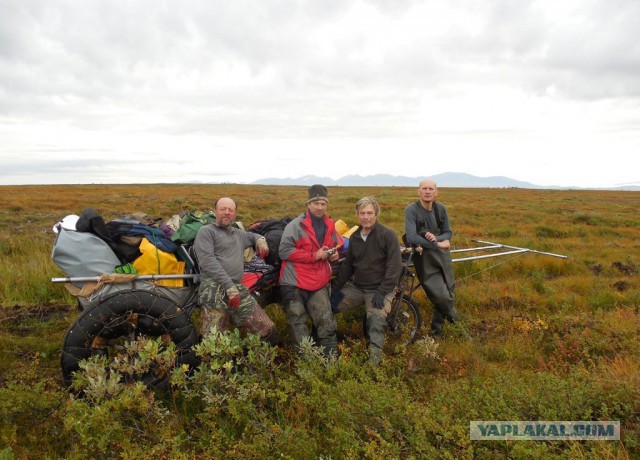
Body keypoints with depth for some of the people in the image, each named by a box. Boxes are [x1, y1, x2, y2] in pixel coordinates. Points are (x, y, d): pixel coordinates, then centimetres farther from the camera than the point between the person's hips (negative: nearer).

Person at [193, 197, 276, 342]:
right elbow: (208, 262, -9)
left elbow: (253, 236, 48)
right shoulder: (206, 231, 4)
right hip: (215, 289, -6)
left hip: (239, 290, 6)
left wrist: (261, 240, 22)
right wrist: (230, 286, -17)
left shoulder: (238, 234, 26)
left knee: (268, 329, 0)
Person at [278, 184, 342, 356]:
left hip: (320, 282, 5)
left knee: (326, 320, 8)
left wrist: (334, 254, 0)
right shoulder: (295, 225, -11)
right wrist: (314, 255, -20)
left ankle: (331, 355, 19)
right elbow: (284, 251, -19)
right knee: (298, 321, 3)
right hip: (294, 283, -5)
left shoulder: (330, 227, 9)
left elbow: (337, 245, 26)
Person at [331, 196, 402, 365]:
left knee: (375, 325, -24)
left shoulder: (387, 234, -12)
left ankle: (374, 358, -11)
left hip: (380, 288, -6)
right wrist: (334, 287, 4)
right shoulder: (354, 237, 7)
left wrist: (382, 293, -20)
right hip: (357, 287, 6)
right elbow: (347, 265, 13)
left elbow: (394, 266, -16)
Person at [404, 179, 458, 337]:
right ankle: (452, 314, 21)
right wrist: (437, 245, -16)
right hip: (425, 259, -5)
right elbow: (411, 238, -22)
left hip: (443, 256, 6)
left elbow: (448, 233, 9)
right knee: (442, 297, -13)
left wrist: (436, 238, -14)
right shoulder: (411, 210, -13)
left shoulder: (441, 208, 4)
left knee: (446, 293, 11)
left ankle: (437, 330, 34)